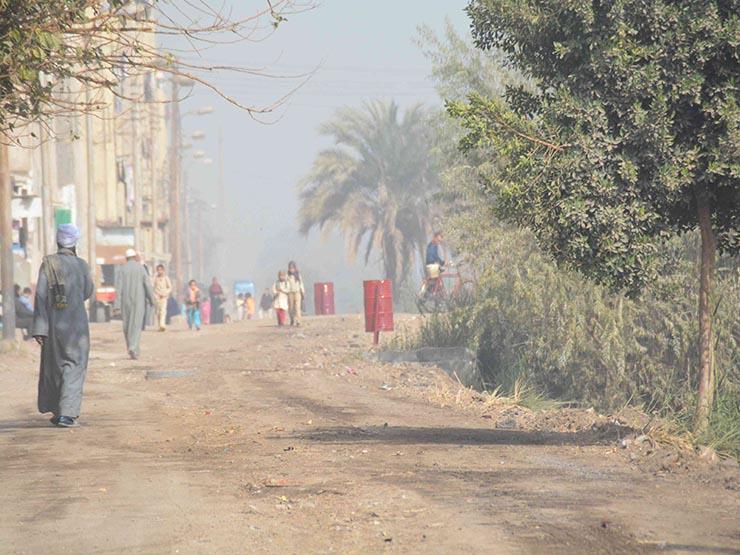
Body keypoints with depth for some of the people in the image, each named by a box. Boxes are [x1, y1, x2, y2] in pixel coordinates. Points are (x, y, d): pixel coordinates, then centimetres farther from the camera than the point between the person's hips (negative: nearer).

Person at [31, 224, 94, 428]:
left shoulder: (48, 263, -6)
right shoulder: (82, 265, -2)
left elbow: (41, 295, -11)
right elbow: (88, 292, 14)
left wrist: (39, 328, -11)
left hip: (54, 324, 1)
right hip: (77, 324, -1)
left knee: (54, 366, 16)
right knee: (74, 367, 1)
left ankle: (57, 411, 24)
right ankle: (66, 413, -13)